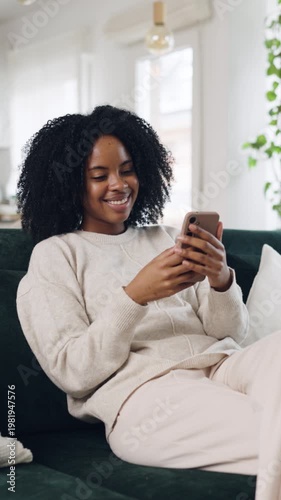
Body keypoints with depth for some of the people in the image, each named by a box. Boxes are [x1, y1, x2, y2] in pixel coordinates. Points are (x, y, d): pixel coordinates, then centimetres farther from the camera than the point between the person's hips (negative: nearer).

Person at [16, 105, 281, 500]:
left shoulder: (165, 238, 23)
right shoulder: (54, 255, 10)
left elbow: (232, 334, 15)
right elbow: (71, 373, -2)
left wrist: (221, 281, -7)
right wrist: (135, 296, -14)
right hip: (143, 390, -5)